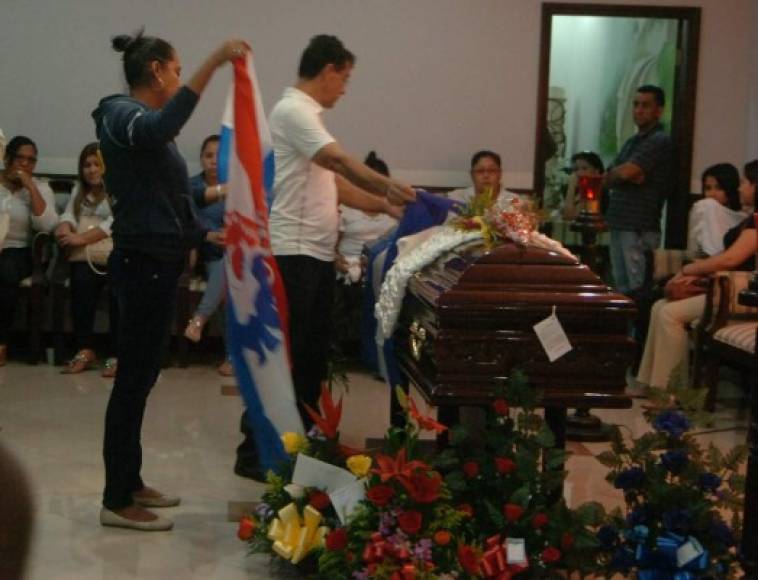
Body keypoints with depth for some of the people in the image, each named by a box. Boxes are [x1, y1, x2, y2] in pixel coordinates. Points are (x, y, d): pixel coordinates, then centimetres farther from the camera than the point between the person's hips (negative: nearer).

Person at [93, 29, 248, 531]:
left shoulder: (148, 126, 17)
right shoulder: (121, 114, -12)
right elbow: (163, 127, -37)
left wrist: (208, 235, 25)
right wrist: (212, 65, -40)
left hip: (159, 260, 10)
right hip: (143, 262, -10)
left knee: (142, 375, 14)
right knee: (134, 377, -6)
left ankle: (130, 483, 23)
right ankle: (117, 501, 0)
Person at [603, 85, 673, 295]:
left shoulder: (659, 141, -8)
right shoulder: (632, 141, 19)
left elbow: (626, 172, -18)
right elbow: (606, 180, 13)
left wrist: (613, 173, 4)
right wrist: (626, 175, -8)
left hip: (639, 228, -8)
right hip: (619, 223, 9)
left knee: (637, 290, -8)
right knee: (621, 287, 12)